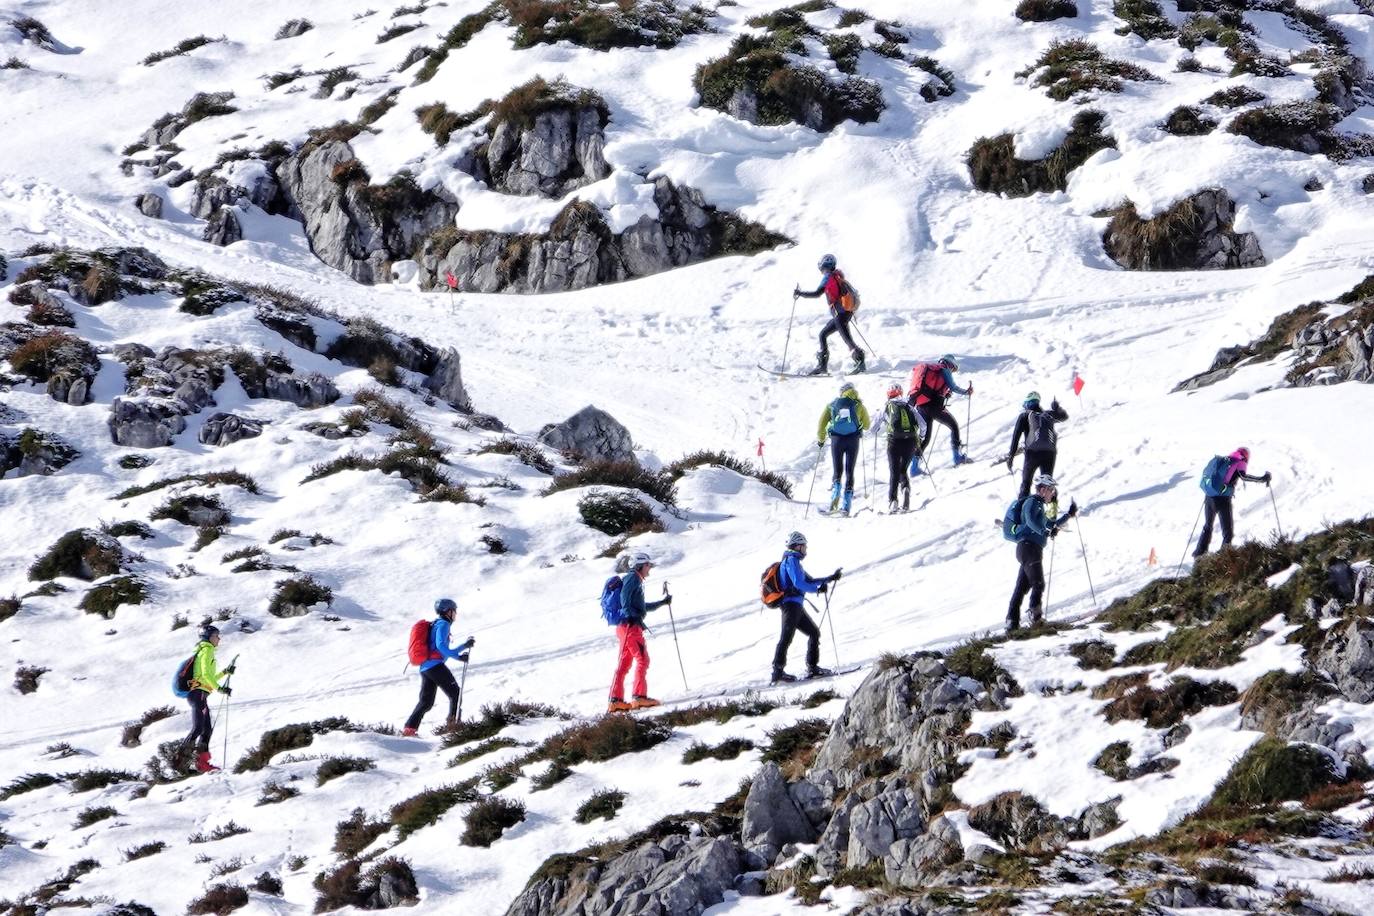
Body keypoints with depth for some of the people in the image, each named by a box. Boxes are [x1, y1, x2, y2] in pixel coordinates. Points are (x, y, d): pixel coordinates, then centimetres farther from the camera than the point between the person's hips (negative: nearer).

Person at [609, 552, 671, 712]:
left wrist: (663, 602, 37)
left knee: (624, 663, 6)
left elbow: (642, 607, 36)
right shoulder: (633, 578, -4)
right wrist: (632, 616, -29)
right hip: (630, 625, -10)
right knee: (642, 659, -10)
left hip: (627, 626, 10)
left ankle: (615, 700, 3)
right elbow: (625, 599, -20)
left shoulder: (637, 581, 26)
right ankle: (639, 696, -15)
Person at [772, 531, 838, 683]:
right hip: (791, 603, -11)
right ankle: (778, 672, -26)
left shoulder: (794, 561, 26)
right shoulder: (791, 560, -5)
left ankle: (812, 668, 15)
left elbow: (809, 581, 33)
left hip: (797, 607, 11)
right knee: (787, 636, -18)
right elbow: (798, 583, -17)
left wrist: (830, 578, 28)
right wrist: (818, 589, -12)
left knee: (814, 632, 14)